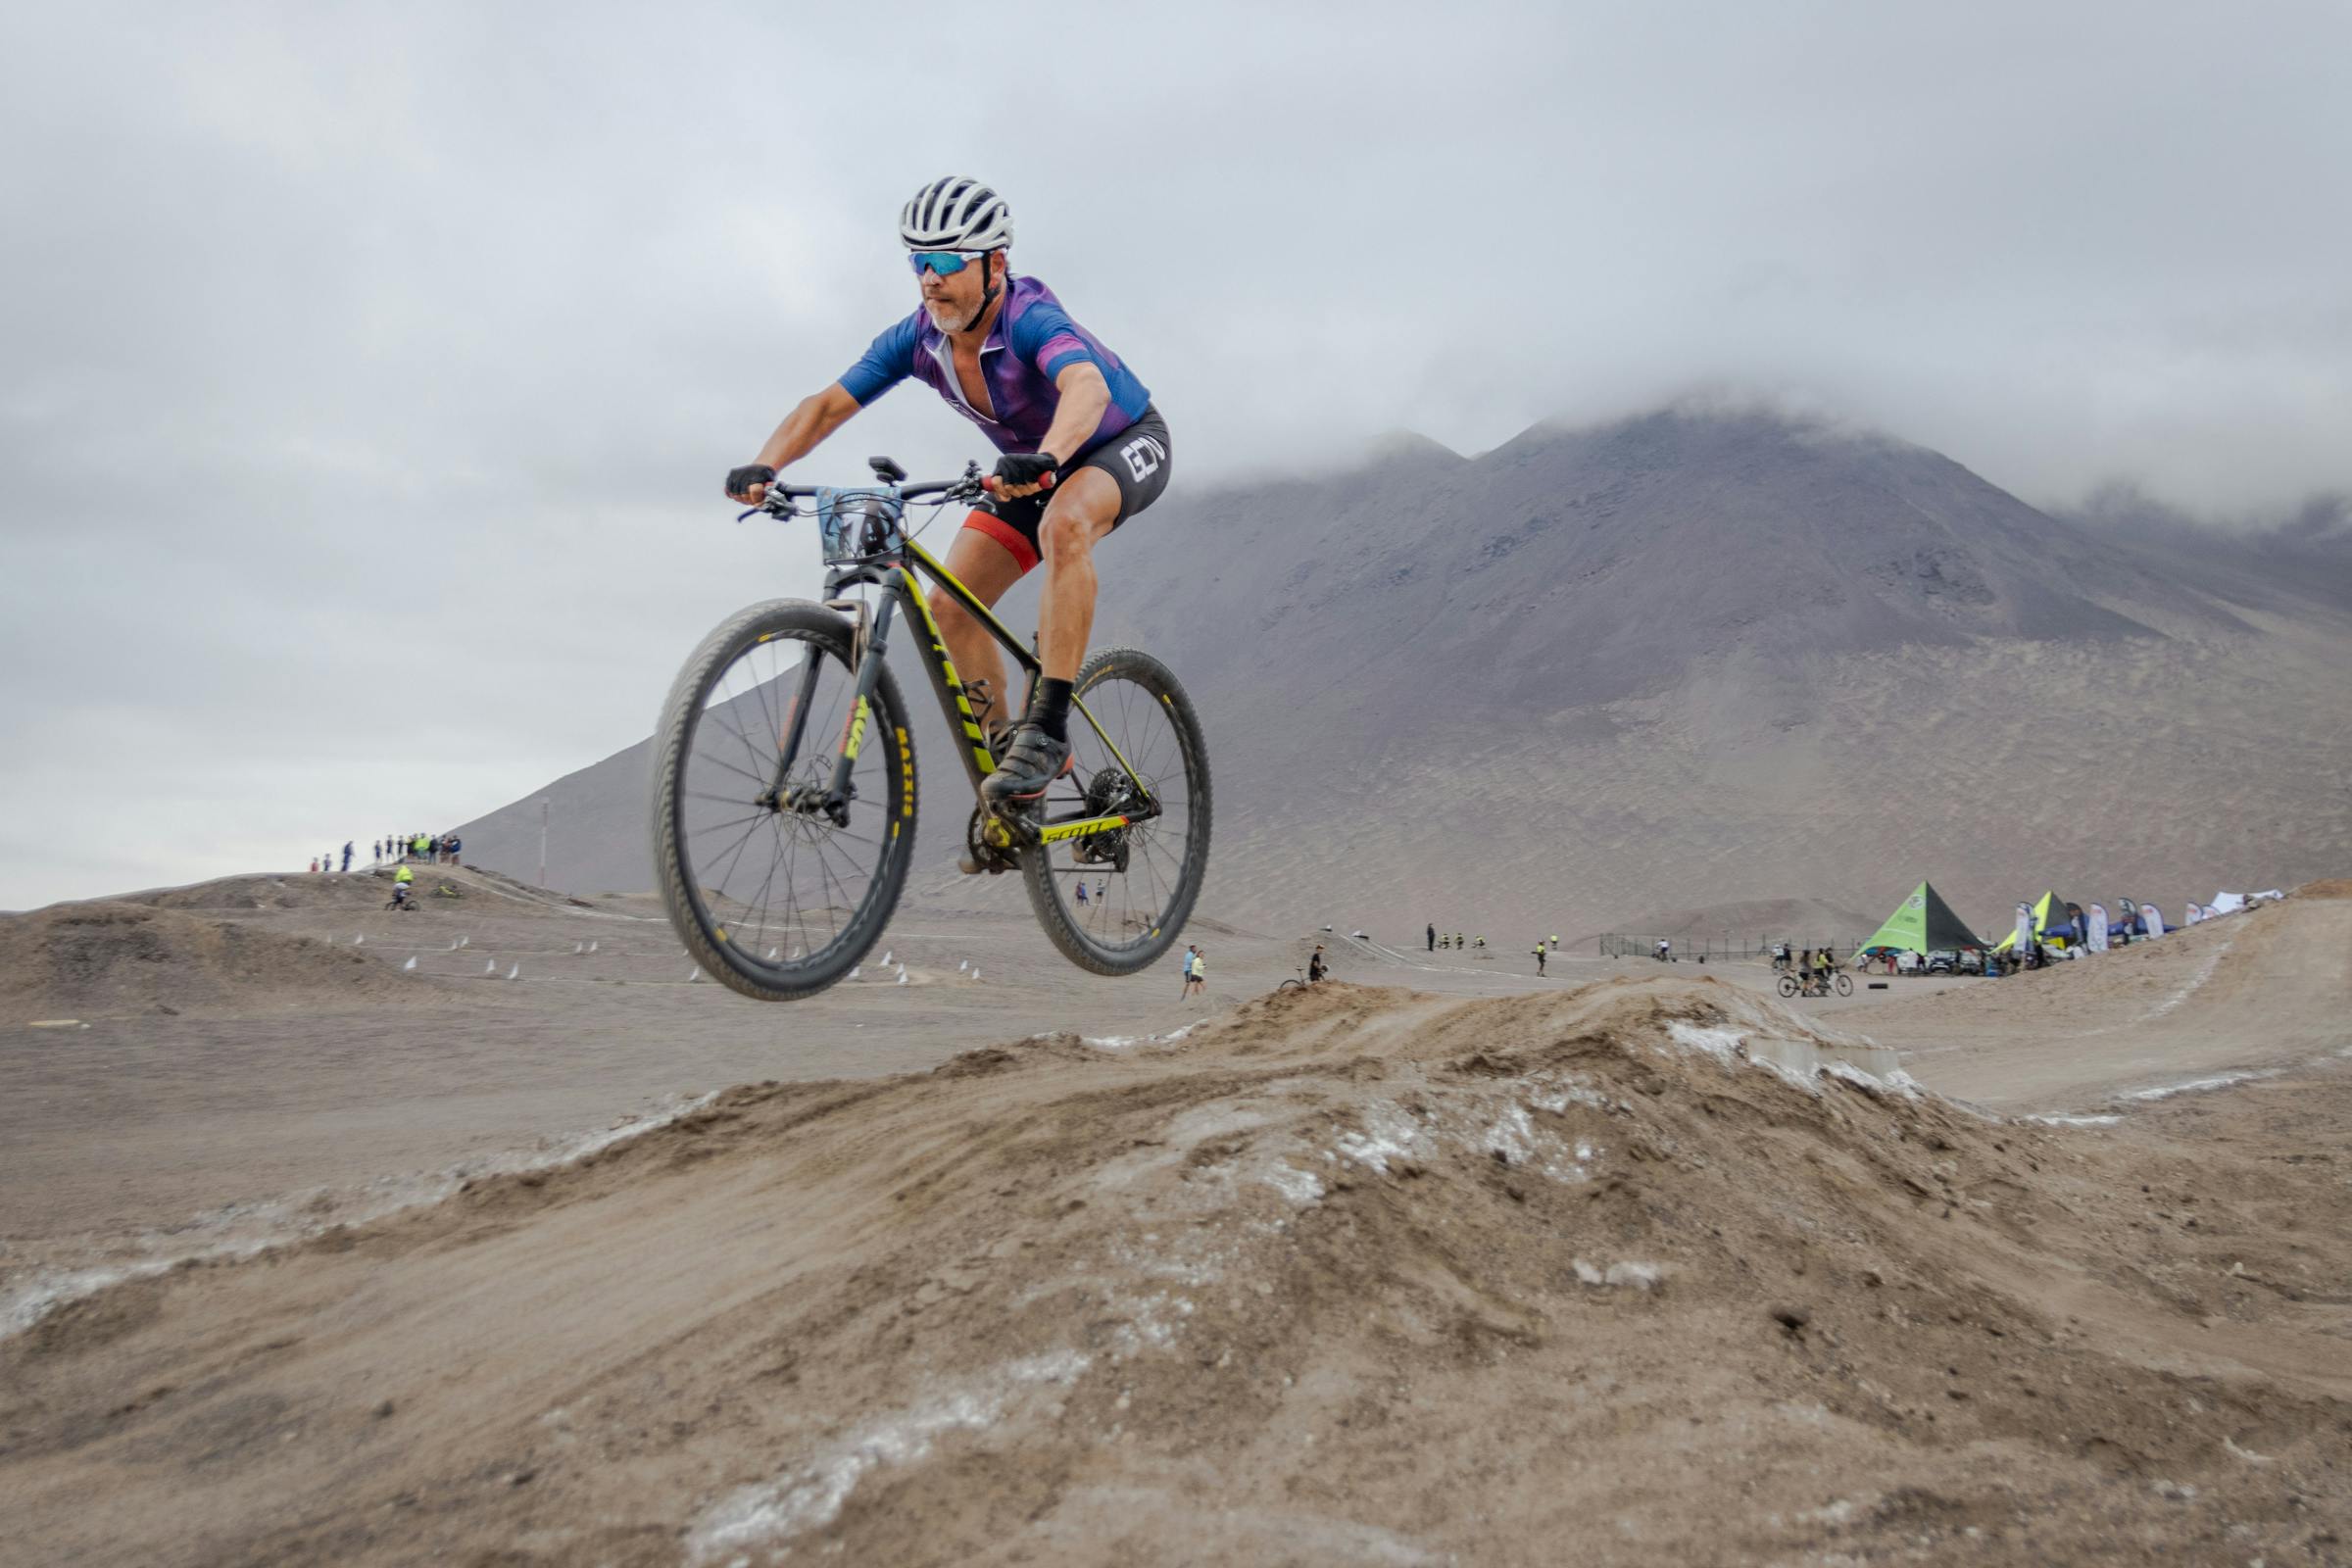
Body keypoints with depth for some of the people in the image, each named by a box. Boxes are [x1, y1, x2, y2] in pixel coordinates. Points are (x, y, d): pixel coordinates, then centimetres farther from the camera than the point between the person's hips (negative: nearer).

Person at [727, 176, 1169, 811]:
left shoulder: (1031, 318, -33)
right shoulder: (916, 339, -16)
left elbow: (1087, 386, -53)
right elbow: (827, 404, -18)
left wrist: (1042, 459, -72)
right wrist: (763, 466, -36)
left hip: (1127, 443, -6)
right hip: (1031, 465, 7)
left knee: (1064, 524, -40)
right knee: (949, 605, -10)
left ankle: (1048, 728, -36)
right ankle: (1002, 751, 6)